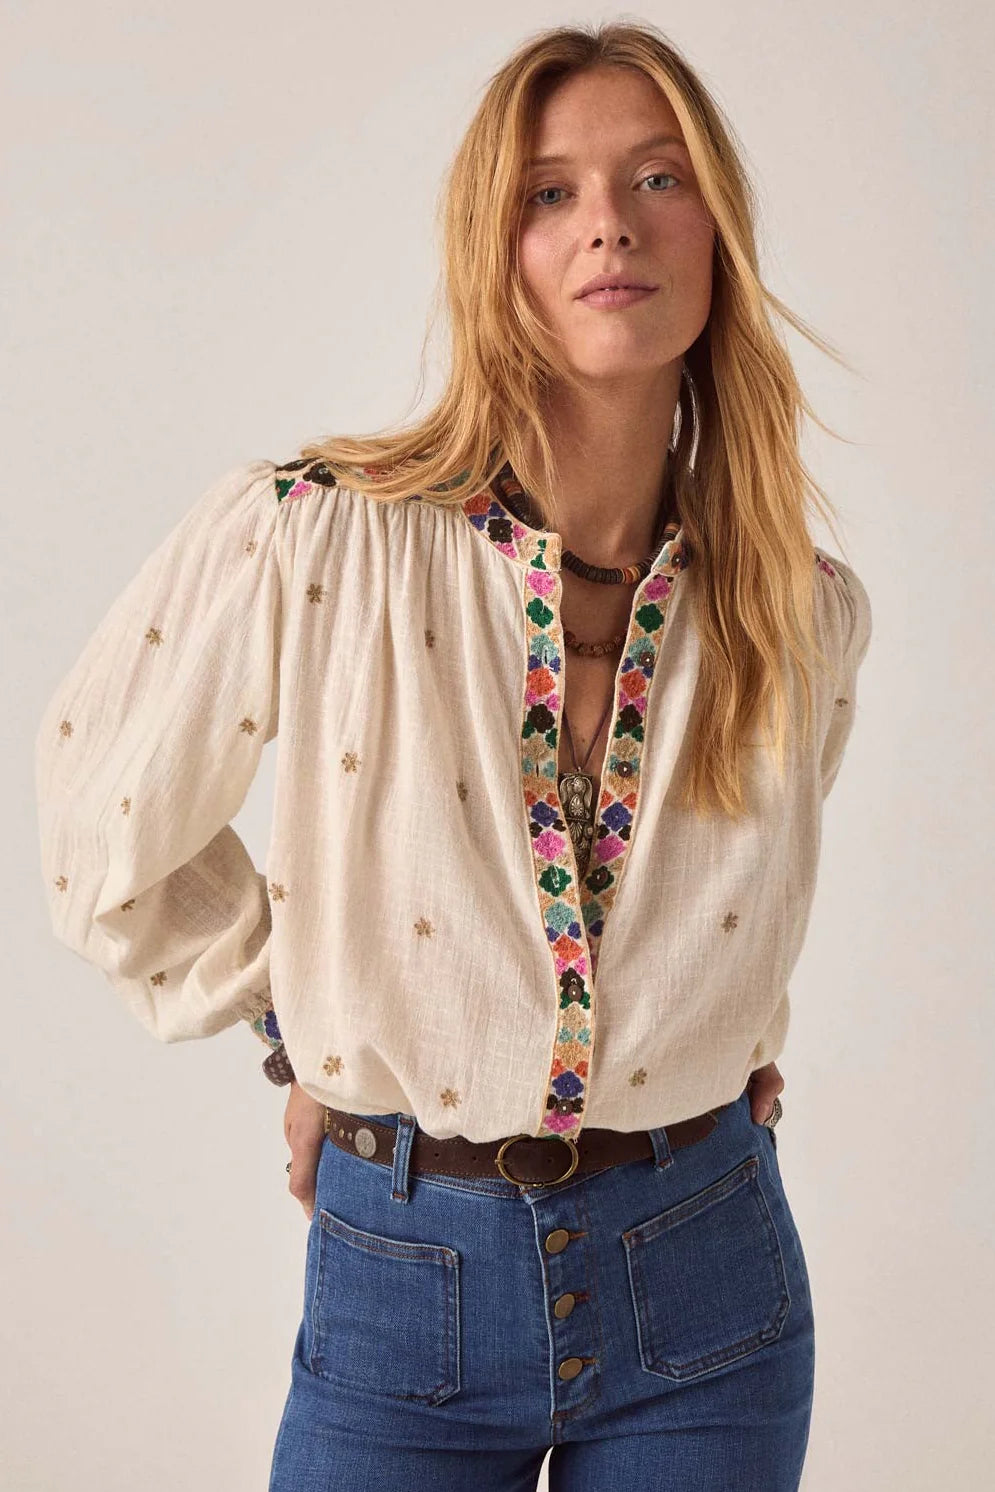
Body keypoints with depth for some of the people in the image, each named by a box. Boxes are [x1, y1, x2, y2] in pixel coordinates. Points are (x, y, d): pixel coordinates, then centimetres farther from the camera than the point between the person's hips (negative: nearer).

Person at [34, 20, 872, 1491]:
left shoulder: (812, 614, -4)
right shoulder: (304, 540, -15)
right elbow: (105, 822, -1)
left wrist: (722, 1039, 7)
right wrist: (310, 1029, 2)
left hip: (706, 1278, 3)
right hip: (403, 1273, -2)